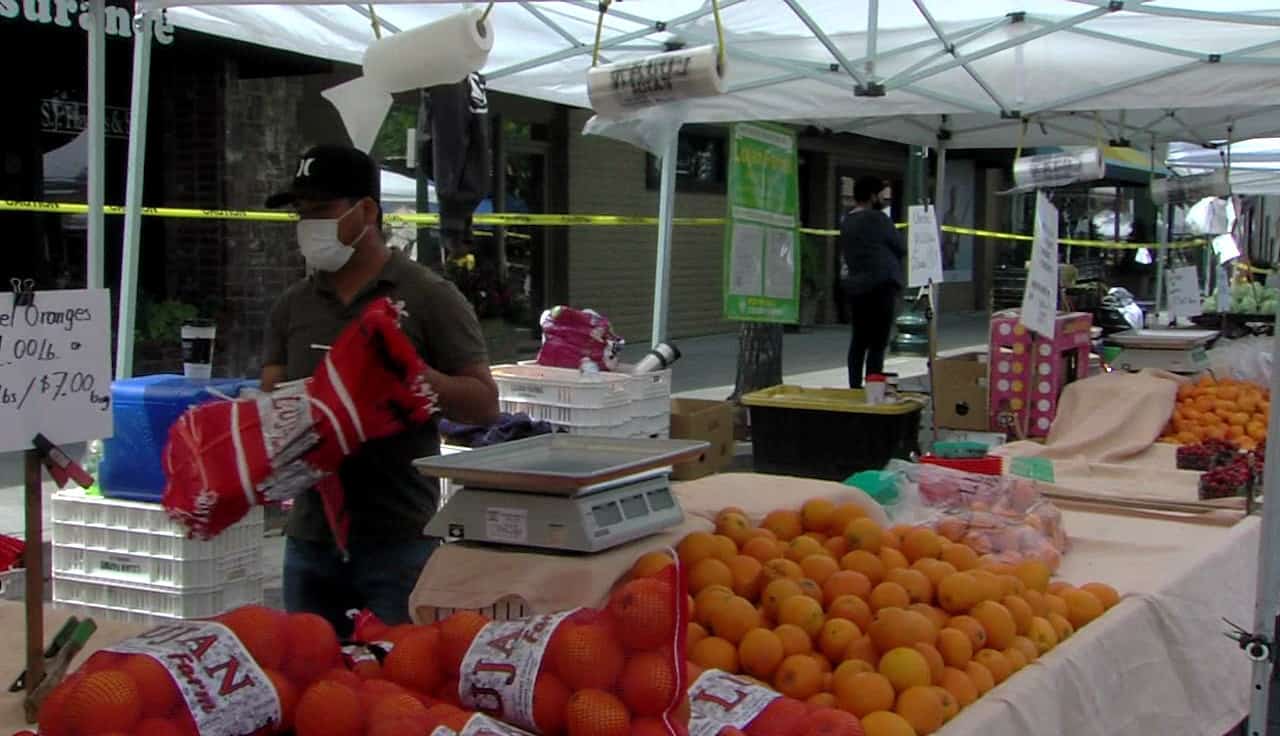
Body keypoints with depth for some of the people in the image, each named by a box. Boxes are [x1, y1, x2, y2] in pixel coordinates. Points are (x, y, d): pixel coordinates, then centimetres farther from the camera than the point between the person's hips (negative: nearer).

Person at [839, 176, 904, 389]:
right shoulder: (877, 218, -10)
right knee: (878, 343, -6)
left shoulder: (846, 223, 13)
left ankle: (854, 387, 16)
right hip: (881, 284, -8)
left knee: (859, 340, 14)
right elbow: (901, 249, -3)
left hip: (855, 286, 8)